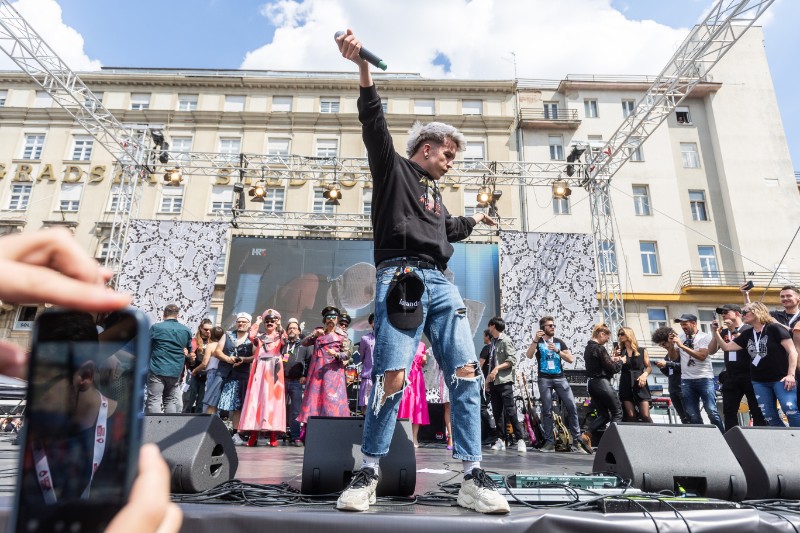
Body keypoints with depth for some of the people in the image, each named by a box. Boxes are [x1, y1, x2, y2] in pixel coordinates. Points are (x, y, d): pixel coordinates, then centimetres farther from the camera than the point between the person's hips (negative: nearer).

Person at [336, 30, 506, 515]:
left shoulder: (435, 194, 33)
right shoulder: (393, 167, 14)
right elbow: (375, 122, -2)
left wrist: (475, 221, 65)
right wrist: (363, 66, -15)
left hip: (441, 283, 7)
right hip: (400, 276, -7)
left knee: (467, 372, -6)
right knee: (393, 378, -15)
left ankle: (473, 478, -1)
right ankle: (369, 474, 1)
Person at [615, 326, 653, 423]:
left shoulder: (642, 350, 6)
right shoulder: (620, 352, 8)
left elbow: (649, 367, 6)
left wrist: (644, 374, -13)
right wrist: (616, 358, -7)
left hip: (640, 385, -1)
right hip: (626, 386, 1)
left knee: (645, 416, -9)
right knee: (631, 417, -3)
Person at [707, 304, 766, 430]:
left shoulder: (749, 329, 0)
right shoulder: (723, 332, 14)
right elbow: (711, 351, 9)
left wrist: (734, 331, -17)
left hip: (750, 375, -5)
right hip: (731, 377, 5)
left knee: (757, 410, 1)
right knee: (728, 411, 4)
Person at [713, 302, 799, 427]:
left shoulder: (774, 328, -7)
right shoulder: (747, 334, 11)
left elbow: (792, 351, -10)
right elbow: (726, 347, 12)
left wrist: (791, 374, -19)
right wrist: (716, 332, -2)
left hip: (780, 379, -6)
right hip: (759, 382, 6)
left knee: (791, 411, -15)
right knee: (769, 416, 5)